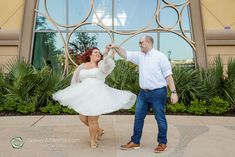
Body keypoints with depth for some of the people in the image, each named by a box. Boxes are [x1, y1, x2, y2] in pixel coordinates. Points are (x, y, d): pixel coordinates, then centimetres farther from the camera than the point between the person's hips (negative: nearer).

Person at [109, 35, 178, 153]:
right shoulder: (139, 56, 9)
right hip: (143, 92, 6)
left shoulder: (160, 56, -8)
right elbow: (125, 54, 10)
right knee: (138, 117, 11)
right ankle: (135, 142, 25)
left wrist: (173, 92, -14)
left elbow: (168, 75, -10)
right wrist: (116, 47, -7)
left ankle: (162, 143, 24)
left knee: (160, 118, 6)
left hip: (157, 92, -6)